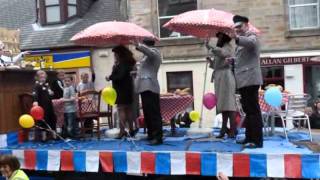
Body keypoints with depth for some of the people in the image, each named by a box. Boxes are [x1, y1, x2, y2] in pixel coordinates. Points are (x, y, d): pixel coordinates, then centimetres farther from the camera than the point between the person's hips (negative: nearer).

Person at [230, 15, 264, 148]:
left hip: (250, 79, -10)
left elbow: (250, 43, -30)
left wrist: (236, 38, -48)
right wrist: (233, 60, 11)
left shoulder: (251, 36, -4)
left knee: (253, 110, -10)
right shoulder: (242, 40, 24)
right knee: (248, 110, 12)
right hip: (243, 80, 10)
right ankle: (249, 138, 19)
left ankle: (257, 140, -8)